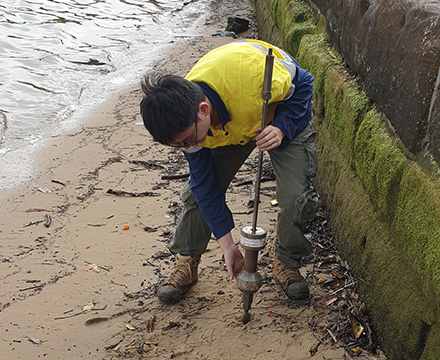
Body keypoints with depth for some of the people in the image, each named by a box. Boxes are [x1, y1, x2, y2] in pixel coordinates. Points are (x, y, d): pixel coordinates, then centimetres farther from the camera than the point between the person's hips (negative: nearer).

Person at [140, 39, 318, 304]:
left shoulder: (251, 70, -45)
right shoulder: (186, 122, -28)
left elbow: (302, 84, -22)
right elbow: (206, 185, -17)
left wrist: (281, 128, -38)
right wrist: (227, 245, -16)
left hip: (285, 116, -2)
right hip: (228, 123, 3)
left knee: (296, 199, -17)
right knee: (198, 190, -7)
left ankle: (288, 263, 12)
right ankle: (186, 263, 16)